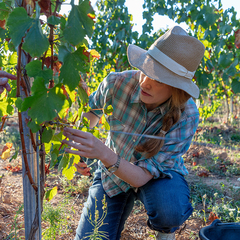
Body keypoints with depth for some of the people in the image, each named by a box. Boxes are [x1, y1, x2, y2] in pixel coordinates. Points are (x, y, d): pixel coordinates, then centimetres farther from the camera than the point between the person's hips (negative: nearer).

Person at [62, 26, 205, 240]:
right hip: (113, 171, 2)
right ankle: (119, 212, 27)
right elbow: (92, 110, -1)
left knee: (170, 211, -36)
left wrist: (103, 154, -50)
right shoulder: (118, 82, -27)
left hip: (158, 175, -2)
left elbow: (140, 177, -33)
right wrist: (81, 146, -18)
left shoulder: (186, 116, -31)